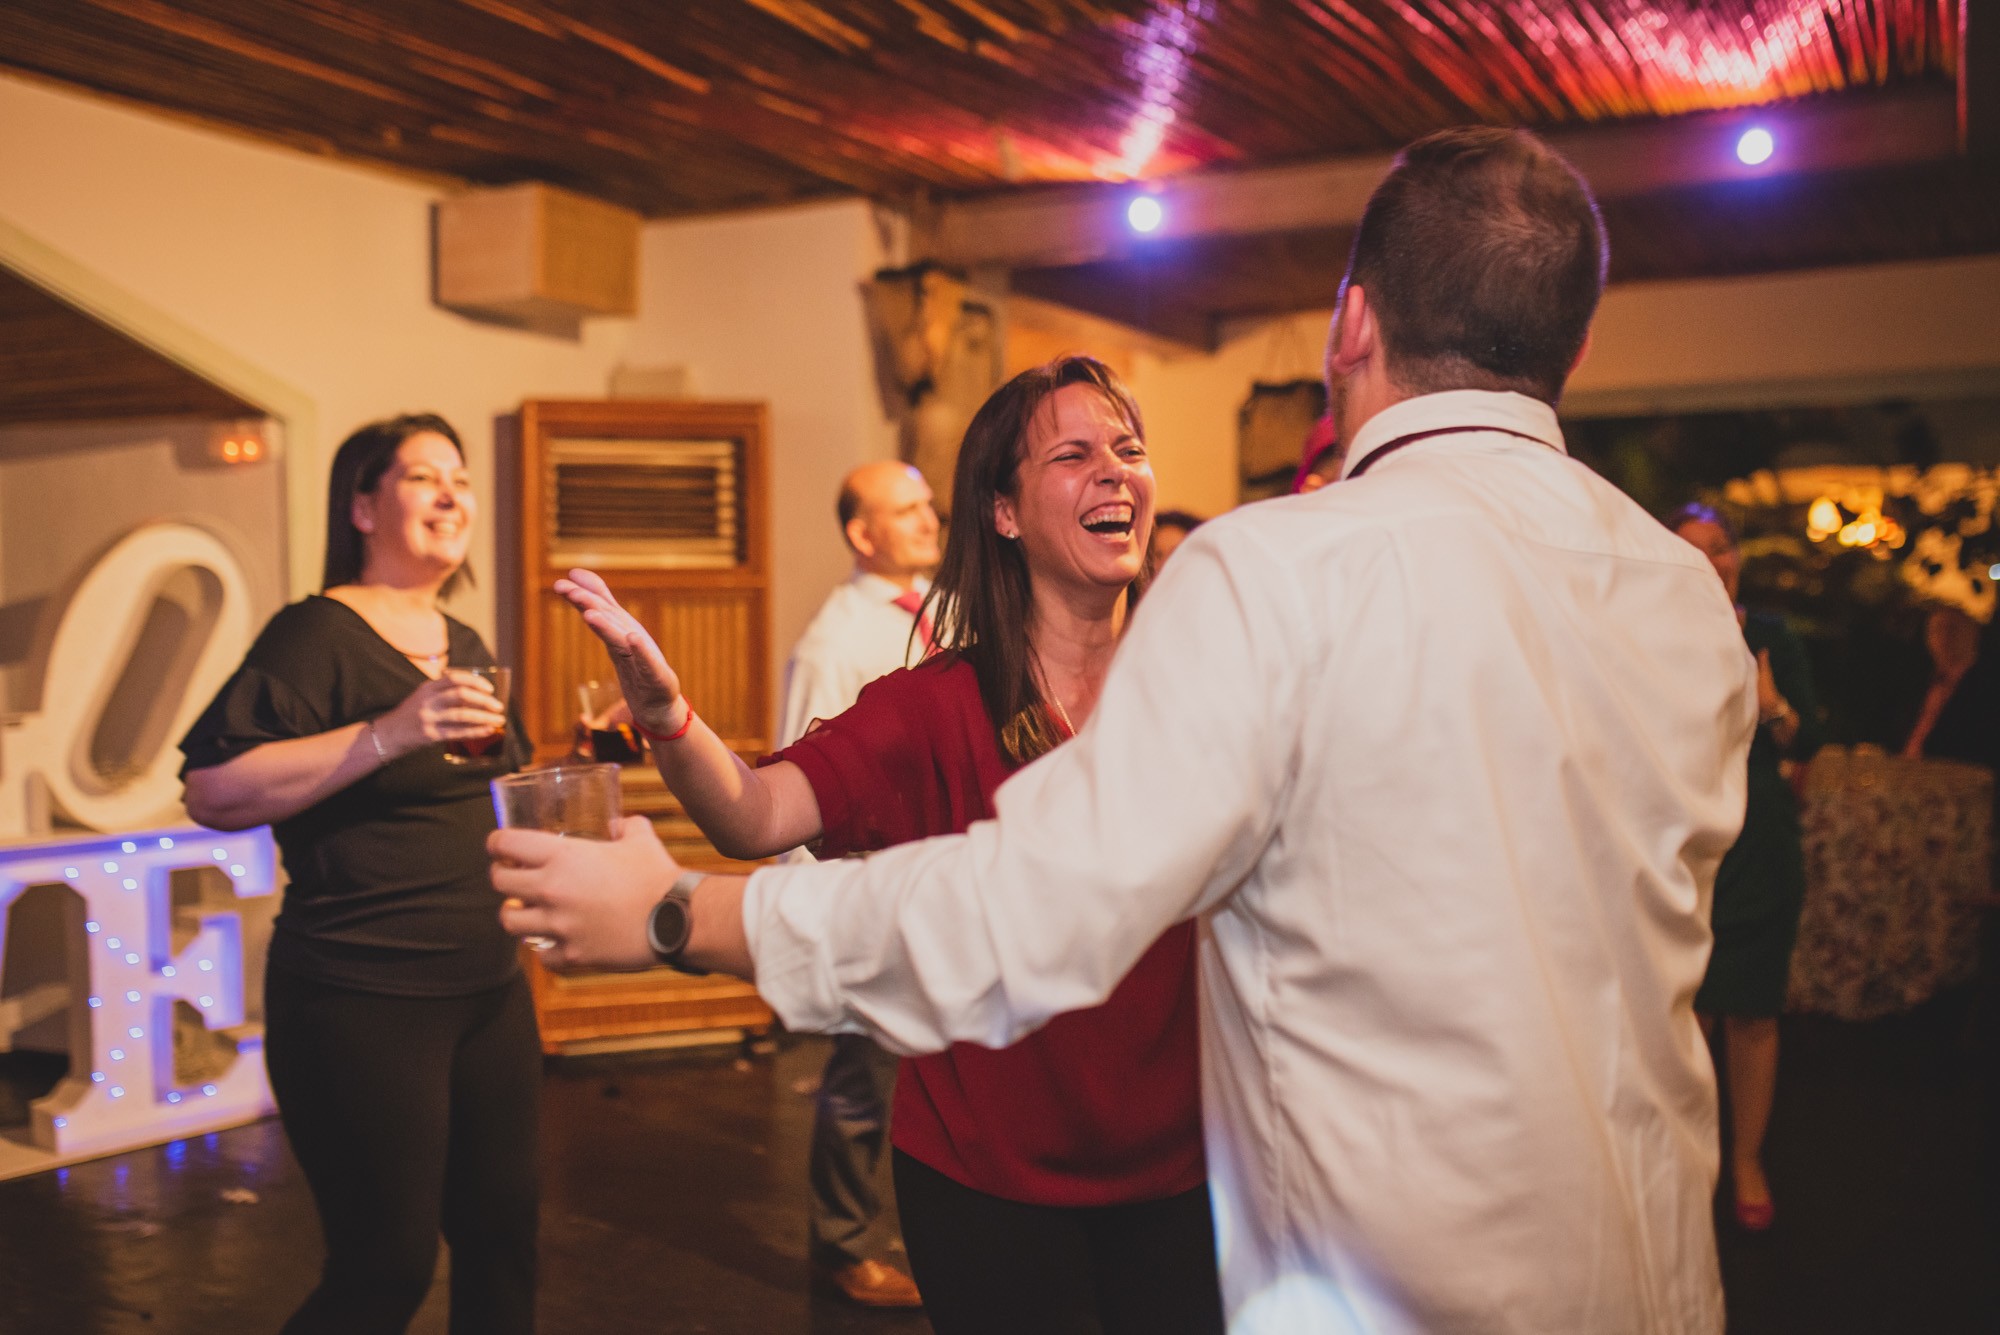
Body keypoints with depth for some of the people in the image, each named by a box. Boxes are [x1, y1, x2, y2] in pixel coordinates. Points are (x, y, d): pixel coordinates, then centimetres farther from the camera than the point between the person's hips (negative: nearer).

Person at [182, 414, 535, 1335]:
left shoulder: (466, 646, 14)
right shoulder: (318, 634, -10)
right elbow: (212, 791, -22)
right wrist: (388, 733, -28)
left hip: (487, 986, 8)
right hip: (362, 1000, -8)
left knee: (502, 1230, 13)